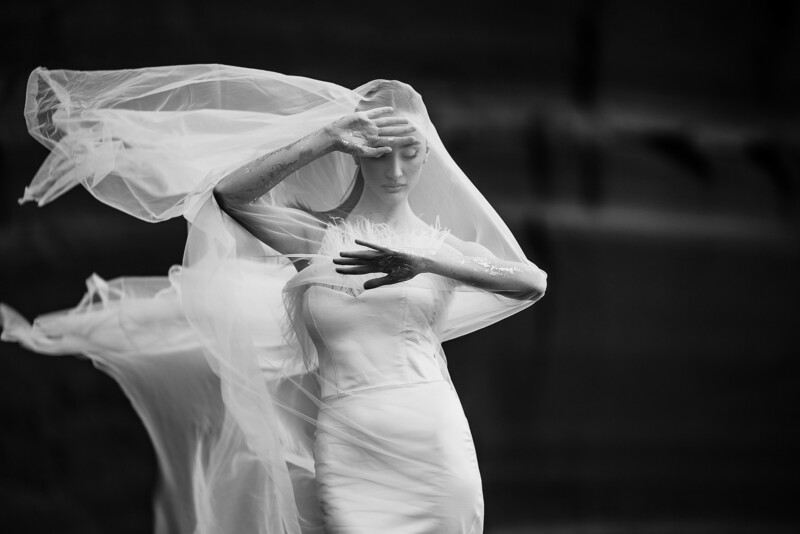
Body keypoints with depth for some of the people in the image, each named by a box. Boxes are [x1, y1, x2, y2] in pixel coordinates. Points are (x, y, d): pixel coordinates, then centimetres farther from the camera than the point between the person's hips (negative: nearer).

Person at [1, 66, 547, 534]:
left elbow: (533, 283, -10)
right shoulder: (317, 237, 5)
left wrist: (424, 263, -21)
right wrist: (328, 139, -19)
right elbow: (230, 193, -12)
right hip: (351, 458, -2)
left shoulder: (442, 244, 8)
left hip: (440, 449, 2)